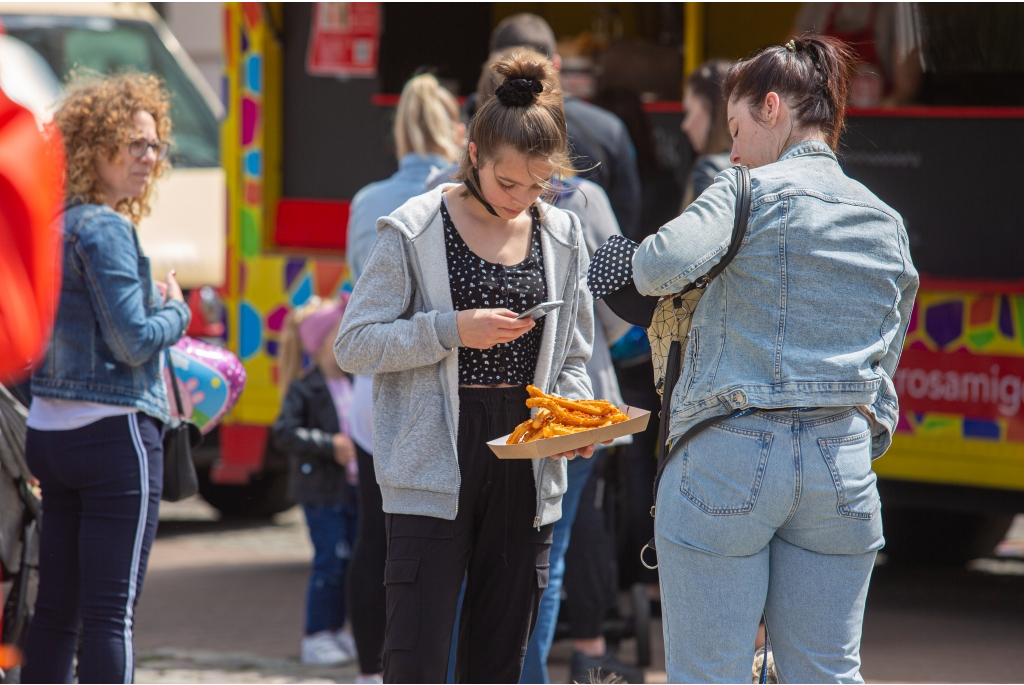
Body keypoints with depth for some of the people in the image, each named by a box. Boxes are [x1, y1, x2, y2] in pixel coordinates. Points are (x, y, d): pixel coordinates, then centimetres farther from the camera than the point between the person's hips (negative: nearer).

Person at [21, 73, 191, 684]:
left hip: (48, 429, 9)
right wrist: (176, 310, 2)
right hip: (114, 430, -9)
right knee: (111, 612, -7)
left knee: (56, 609, 11)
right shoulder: (105, 230, -13)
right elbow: (133, 341, -17)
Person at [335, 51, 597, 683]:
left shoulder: (562, 239, 9)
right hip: (435, 464, -4)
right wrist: (452, 329, -17)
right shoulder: (415, 233, -4)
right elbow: (355, 344, -5)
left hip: (525, 468, 4)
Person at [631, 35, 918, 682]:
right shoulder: (888, 223, 14)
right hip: (843, 465, 6)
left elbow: (662, 264, -22)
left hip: (730, 458, -6)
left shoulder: (751, 192, -5)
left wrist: (656, 274, -1)